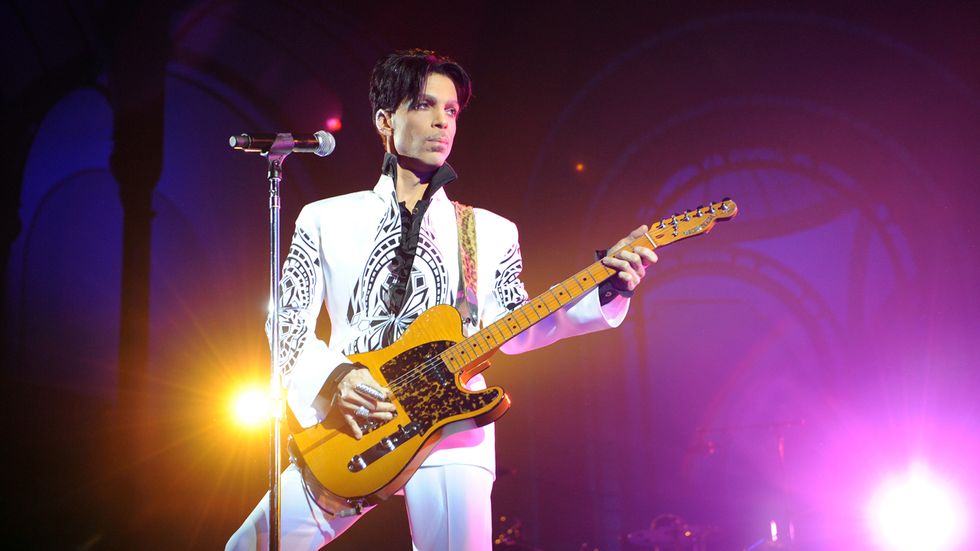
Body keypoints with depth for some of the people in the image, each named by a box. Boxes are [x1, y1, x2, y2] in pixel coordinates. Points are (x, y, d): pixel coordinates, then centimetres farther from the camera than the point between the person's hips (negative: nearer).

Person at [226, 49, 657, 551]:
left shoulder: (492, 231, 14)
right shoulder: (325, 220, 11)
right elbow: (287, 323, 8)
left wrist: (604, 289, -6)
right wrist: (331, 379, -12)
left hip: (452, 432, 0)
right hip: (349, 433, 0)